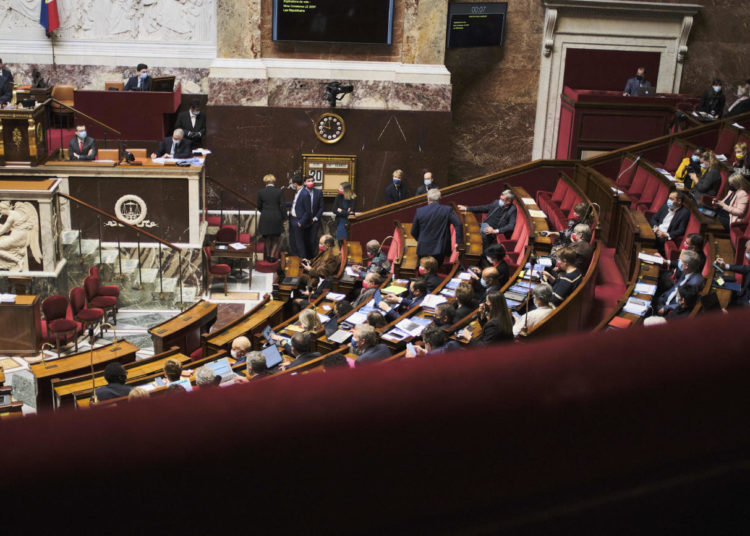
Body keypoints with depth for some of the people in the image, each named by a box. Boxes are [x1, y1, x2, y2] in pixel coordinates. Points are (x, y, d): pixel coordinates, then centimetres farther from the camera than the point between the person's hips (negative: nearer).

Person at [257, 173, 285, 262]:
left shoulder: (260, 192, -4)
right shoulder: (279, 191, -6)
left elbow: (259, 207, 4)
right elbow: (282, 206, -6)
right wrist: (282, 218, 5)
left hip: (265, 218, 1)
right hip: (277, 218, -1)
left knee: (267, 238, 19)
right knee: (275, 239, 15)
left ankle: (268, 255, 25)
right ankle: (272, 256, 9)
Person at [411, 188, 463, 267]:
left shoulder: (419, 211, -5)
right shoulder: (447, 210, -6)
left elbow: (413, 232, 3)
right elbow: (458, 224, -15)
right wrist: (458, 242, -7)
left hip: (424, 249, 0)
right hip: (441, 249, 0)